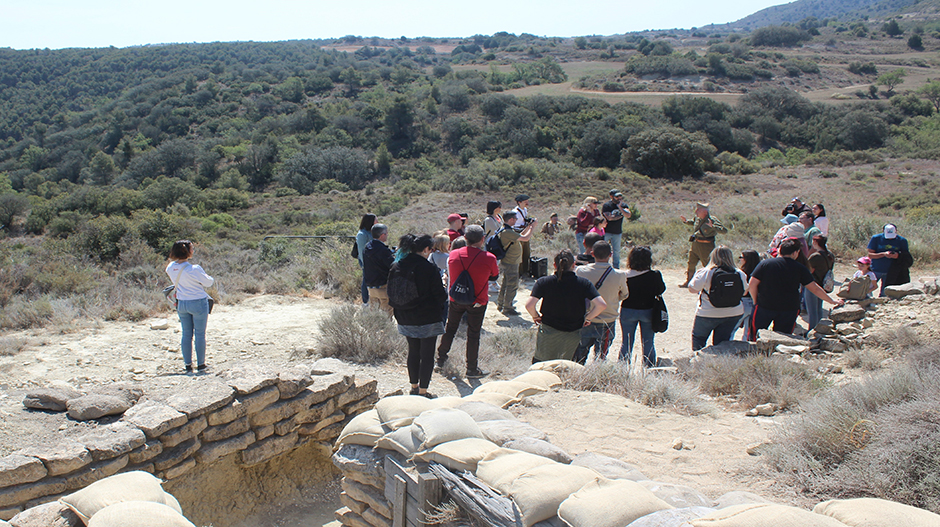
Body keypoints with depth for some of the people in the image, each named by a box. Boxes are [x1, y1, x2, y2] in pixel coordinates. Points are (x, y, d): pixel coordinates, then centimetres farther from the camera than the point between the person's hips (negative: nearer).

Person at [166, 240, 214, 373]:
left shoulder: (170, 268, -4)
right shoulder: (194, 269, -22)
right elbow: (207, 282, -9)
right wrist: (211, 279, 11)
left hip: (181, 303, 5)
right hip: (198, 302, -5)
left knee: (186, 334, 13)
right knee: (200, 334, 6)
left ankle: (188, 365, 17)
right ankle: (200, 364, 13)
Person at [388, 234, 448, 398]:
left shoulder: (396, 266, 1)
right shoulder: (429, 268, -18)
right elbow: (440, 295, -12)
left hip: (405, 319, 6)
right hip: (428, 319, -6)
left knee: (413, 352, 20)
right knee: (427, 355, 4)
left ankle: (414, 387, 28)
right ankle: (423, 391, 8)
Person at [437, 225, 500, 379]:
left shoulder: (453, 254, -8)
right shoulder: (489, 258, -18)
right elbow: (494, 276, 0)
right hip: (477, 302, -3)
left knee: (450, 328, 22)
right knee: (473, 334, 8)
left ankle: (441, 359, 37)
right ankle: (472, 369, 17)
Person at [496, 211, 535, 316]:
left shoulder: (506, 230, 9)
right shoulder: (507, 232, -25)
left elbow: (519, 236, 20)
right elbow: (525, 238, -26)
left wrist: (528, 227, 12)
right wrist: (532, 228, -12)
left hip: (506, 262, 11)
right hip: (510, 263, -11)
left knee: (505, 284, 20)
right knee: (512, 285, -3)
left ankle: (501, 305, 31)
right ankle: (507, 309, 3)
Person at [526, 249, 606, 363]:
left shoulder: (543, 282, -9)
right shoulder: (584, 283, -8)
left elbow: (529, 305, -18)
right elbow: (602, 305, -16)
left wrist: (535, 316, 2)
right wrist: (588, 318, 0)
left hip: (548, 331, -1)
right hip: (573, 335, 1)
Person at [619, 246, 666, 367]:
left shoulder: (625, 276, -15)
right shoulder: (654, 276, -15)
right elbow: (661, 291, 0)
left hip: (627, 311, 0)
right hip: (648, 312, 0)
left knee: (626, 343, 12)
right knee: (648, 343, 13)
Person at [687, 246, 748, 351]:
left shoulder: (706, 272, -17)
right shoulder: (740, 274, -6)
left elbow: (692, 289, -10)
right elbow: (744, 292, 8)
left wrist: (697, 274, 5)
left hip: (708, 314, -3)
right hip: (734, 314, 3)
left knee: (698, 338, 18)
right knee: (721, 342, 15)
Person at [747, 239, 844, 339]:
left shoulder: (765, 263, -1)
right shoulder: (800, 268, 1)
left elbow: (752, 284, -5)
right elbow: (814, 288, 6)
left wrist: (756, 301, 8)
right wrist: (832, 300, 19)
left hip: (764, 307, 0)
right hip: (789, 309, 1)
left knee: (753, 338, 10)